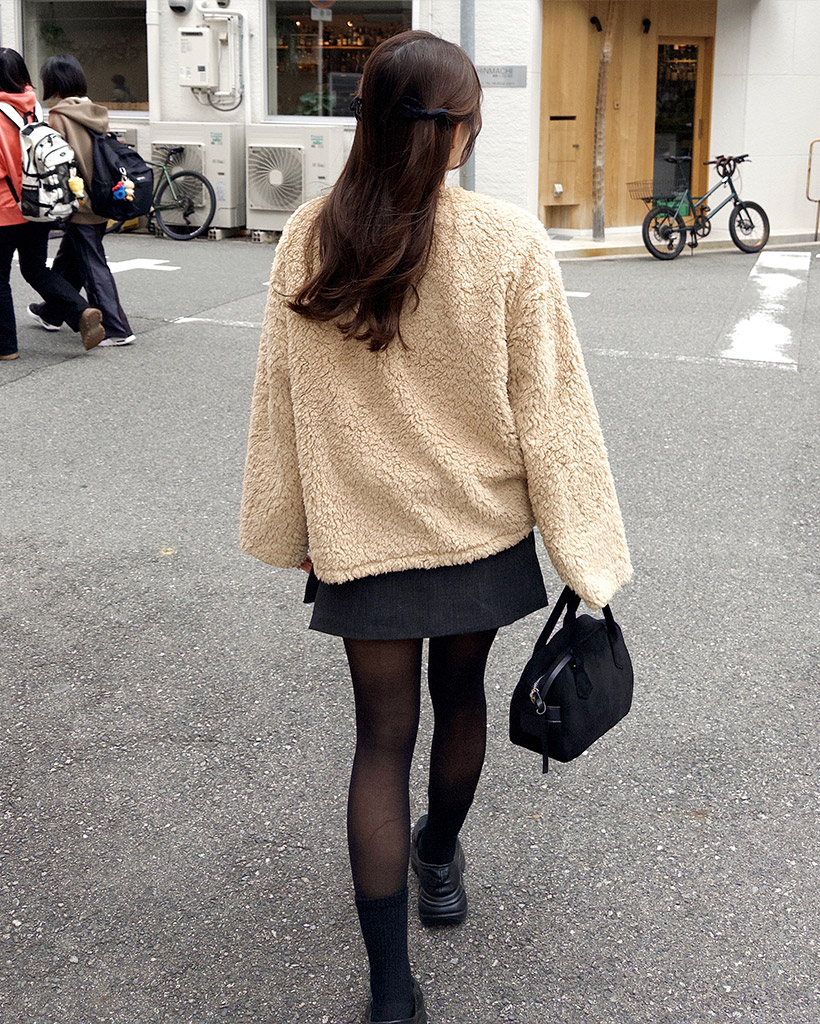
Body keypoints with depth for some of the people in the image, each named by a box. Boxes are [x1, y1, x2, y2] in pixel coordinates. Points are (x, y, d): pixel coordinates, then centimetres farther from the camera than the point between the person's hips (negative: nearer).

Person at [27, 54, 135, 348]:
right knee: (68, 260, 22)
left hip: (79, 203, -8)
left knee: (93, 267, -3)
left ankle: (116, 329, -4)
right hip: (100, 200, 8)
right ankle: (50, 313, 38)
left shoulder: (59, 116, -13)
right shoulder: (94, 112, 8)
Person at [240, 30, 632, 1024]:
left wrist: (291, 531, 13)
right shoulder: (508, 241, -17)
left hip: (360, 530, 1)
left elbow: (282, 403, -1)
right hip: (481, 524, 0)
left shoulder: (308, 241, -10)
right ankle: (440, 862, 50)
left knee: (383, 736, 8)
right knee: (459, 697, 24)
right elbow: (549, 406, -12)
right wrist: (586, 549, -3)